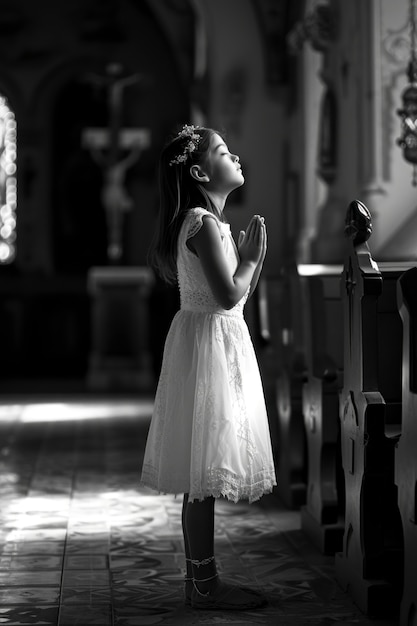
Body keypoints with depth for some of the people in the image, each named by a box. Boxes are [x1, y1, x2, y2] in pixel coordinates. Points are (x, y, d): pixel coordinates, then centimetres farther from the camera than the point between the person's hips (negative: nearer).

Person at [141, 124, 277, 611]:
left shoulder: (208, 222, 16)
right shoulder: (204, 223, -15)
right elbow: (228, 295, -22)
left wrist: (253, 258, 10)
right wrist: (251, 258, -7)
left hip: (219, 343, 10)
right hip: (210, 345, -10)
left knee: (202, 478, 12)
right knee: (204, 476, -4)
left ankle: (202, 579, 19)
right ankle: (203, 585, 2)